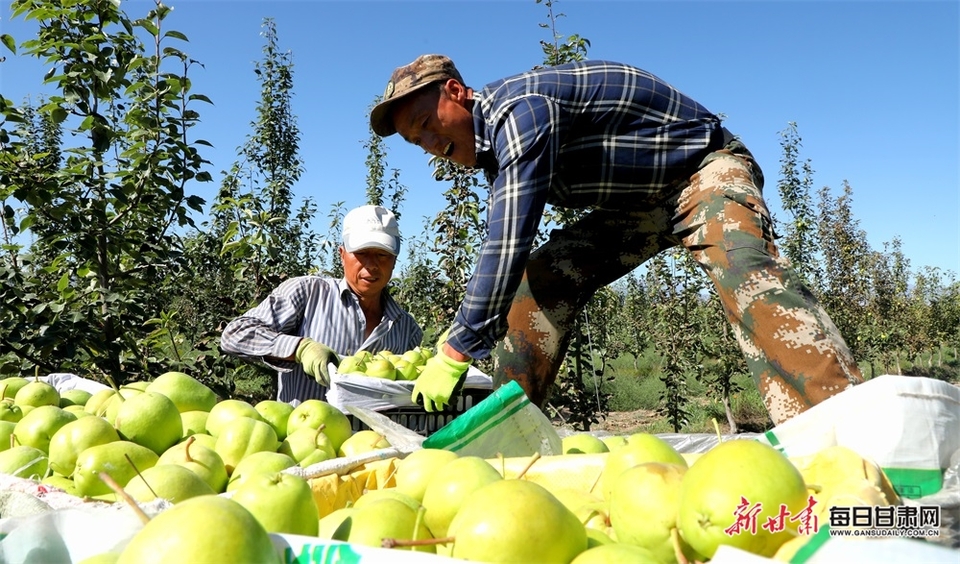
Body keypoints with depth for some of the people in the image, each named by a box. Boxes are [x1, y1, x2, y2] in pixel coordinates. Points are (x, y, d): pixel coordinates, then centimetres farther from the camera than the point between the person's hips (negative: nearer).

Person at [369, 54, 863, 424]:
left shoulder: (518, 107, -27)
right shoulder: (494, 144, 4)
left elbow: (508, 242, -35)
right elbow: (505, 251, 12)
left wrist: (457, 352, -31)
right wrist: (462, 332, 10)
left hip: (705, 168, -8)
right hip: (639, 201, 9)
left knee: (741, 263, -37)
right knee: (542, 276, -6)